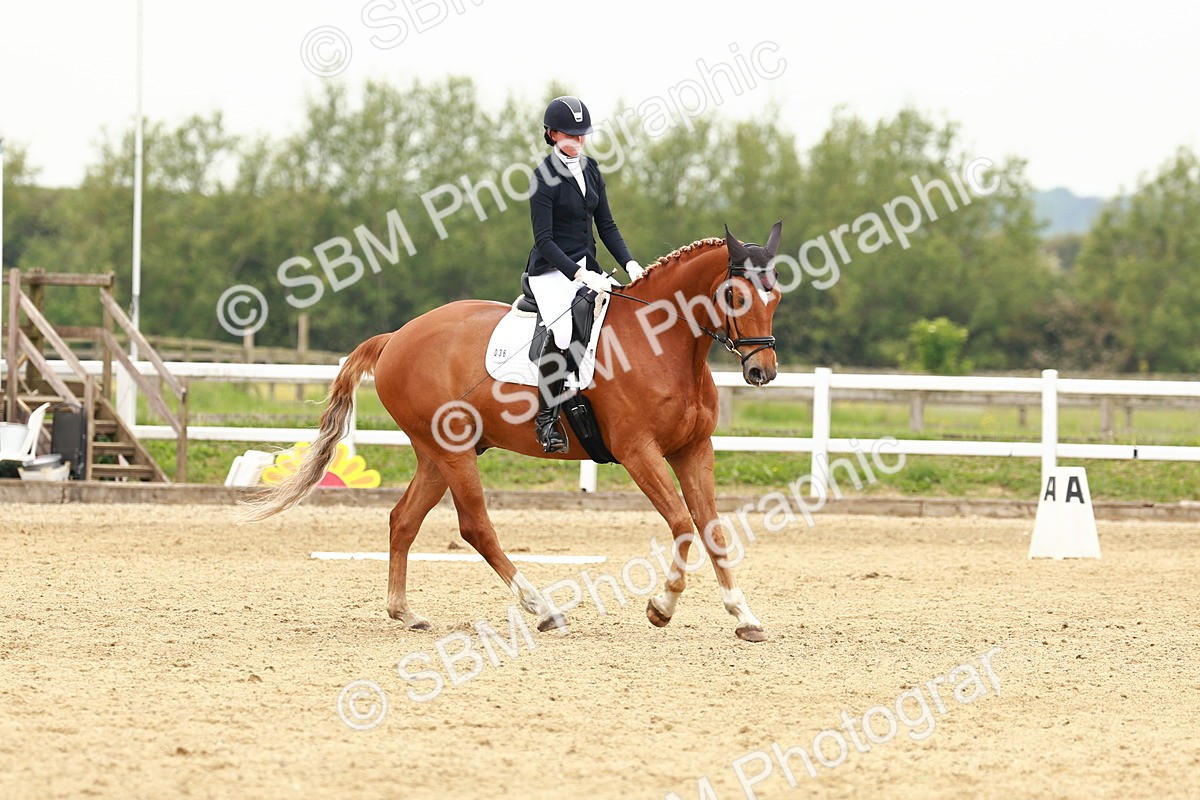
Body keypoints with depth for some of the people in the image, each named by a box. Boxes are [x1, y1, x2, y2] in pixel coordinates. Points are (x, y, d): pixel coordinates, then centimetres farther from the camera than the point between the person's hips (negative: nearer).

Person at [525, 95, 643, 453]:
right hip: (552, 271, -8)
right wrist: (580, 274, -26)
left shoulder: (589, 169, 10)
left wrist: (628, 263, -2)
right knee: (561, 329, -32)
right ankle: (546, 420, -24)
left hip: (587, 268, 8)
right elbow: (544, 240, -16)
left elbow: (605, 224, 13)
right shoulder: (545, 177, -12)